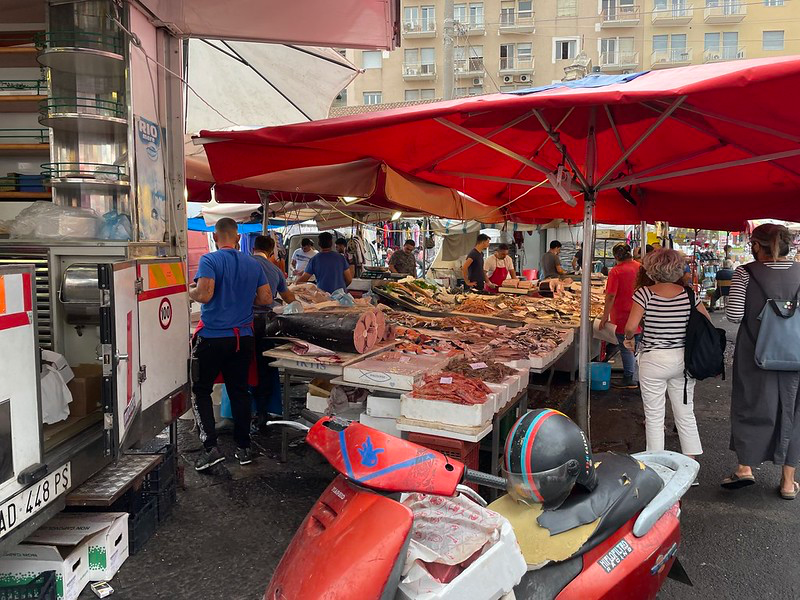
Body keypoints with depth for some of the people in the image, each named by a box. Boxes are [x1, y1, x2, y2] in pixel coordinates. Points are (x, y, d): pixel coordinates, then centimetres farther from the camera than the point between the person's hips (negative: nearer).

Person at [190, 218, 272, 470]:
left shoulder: (209, 260, -10)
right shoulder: (253, 264, 5)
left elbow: (204, 294, -22)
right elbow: (266, 299, 5)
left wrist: (191, 291, 0)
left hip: (212, 337, -4)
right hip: (243, 337, 4)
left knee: (201, 391, 9)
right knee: (239, 391, 13)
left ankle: (210, 447, 0)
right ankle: (243, 448, 20)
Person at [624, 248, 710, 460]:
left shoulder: (644, 294, -12)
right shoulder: (688, 294, -2)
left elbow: (631, 327, -19)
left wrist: (629, 337, 2)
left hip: (653, 361, -4)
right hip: (683, 360, 4)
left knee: (654, 416, 7)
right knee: (686, 414, 15)